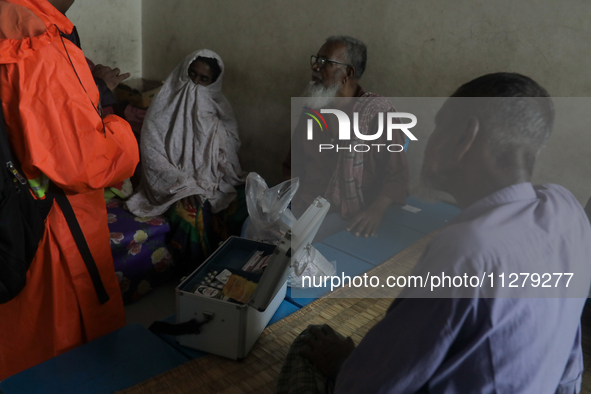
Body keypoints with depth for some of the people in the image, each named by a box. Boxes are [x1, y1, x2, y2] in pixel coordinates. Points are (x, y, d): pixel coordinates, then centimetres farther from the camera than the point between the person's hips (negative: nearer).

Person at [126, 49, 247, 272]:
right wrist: (185, 185, -18)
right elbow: (152, 155, -8)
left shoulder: (219, 108, 9)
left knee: (242, 203, -25)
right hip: (177, 184, -3)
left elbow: (230, 150, 8)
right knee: (194, 212, -33)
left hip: (213, 180, 4)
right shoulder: (166, 105, -2)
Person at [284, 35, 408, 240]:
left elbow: (397, 174, -9)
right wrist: (295, 190, 0)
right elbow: (292, 161, 21)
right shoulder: (314, 106, 12)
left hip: (345, 214, -5)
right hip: (303, 205, 6)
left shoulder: (377, 112, -6)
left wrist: (375, 210, -26)